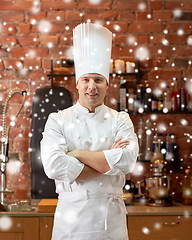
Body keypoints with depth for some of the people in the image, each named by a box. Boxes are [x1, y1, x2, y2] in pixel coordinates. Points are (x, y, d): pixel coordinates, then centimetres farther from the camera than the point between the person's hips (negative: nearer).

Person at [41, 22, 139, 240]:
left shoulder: (120, 120, 2)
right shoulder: (58, 120, -1)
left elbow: (128, 161, -16)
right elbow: (54, 166, -17)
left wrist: (77, 154, -14)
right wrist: (108, 159, -14)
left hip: (111, 218, 1)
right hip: (71, 217, -1)